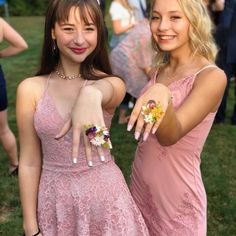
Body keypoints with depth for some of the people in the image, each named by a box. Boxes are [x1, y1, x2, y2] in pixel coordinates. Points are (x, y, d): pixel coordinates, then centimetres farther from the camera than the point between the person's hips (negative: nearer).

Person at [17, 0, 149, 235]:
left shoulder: (113, 84, -8)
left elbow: (104, 90, -33)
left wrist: (91, 95, -56)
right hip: (56, 202, 0)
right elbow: (29, 162, -4)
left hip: (106, 197, 0)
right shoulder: (31, 89, -8)